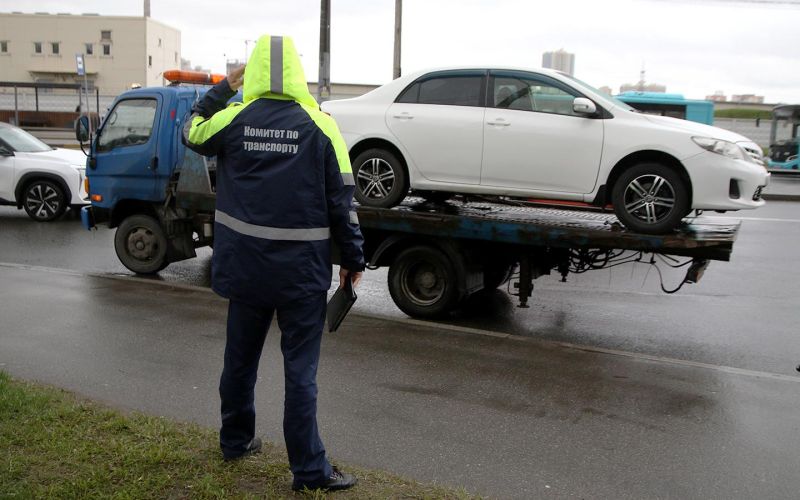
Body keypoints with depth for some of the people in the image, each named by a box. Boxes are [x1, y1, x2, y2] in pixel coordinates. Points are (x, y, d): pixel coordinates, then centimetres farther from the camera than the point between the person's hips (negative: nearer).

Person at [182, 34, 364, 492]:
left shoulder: (233, 120, -2)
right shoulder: (320, 125, -7)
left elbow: (193, 132, 21)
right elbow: (342, 199, -6)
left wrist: (223, 88, 24)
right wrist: (354, 258, 2)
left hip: (245, 264, 3)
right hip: (303, 269, -3)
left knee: (240, 356, 20)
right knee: (301, 369, 3)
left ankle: (236, 441, 38)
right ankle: (309, 470, 10)